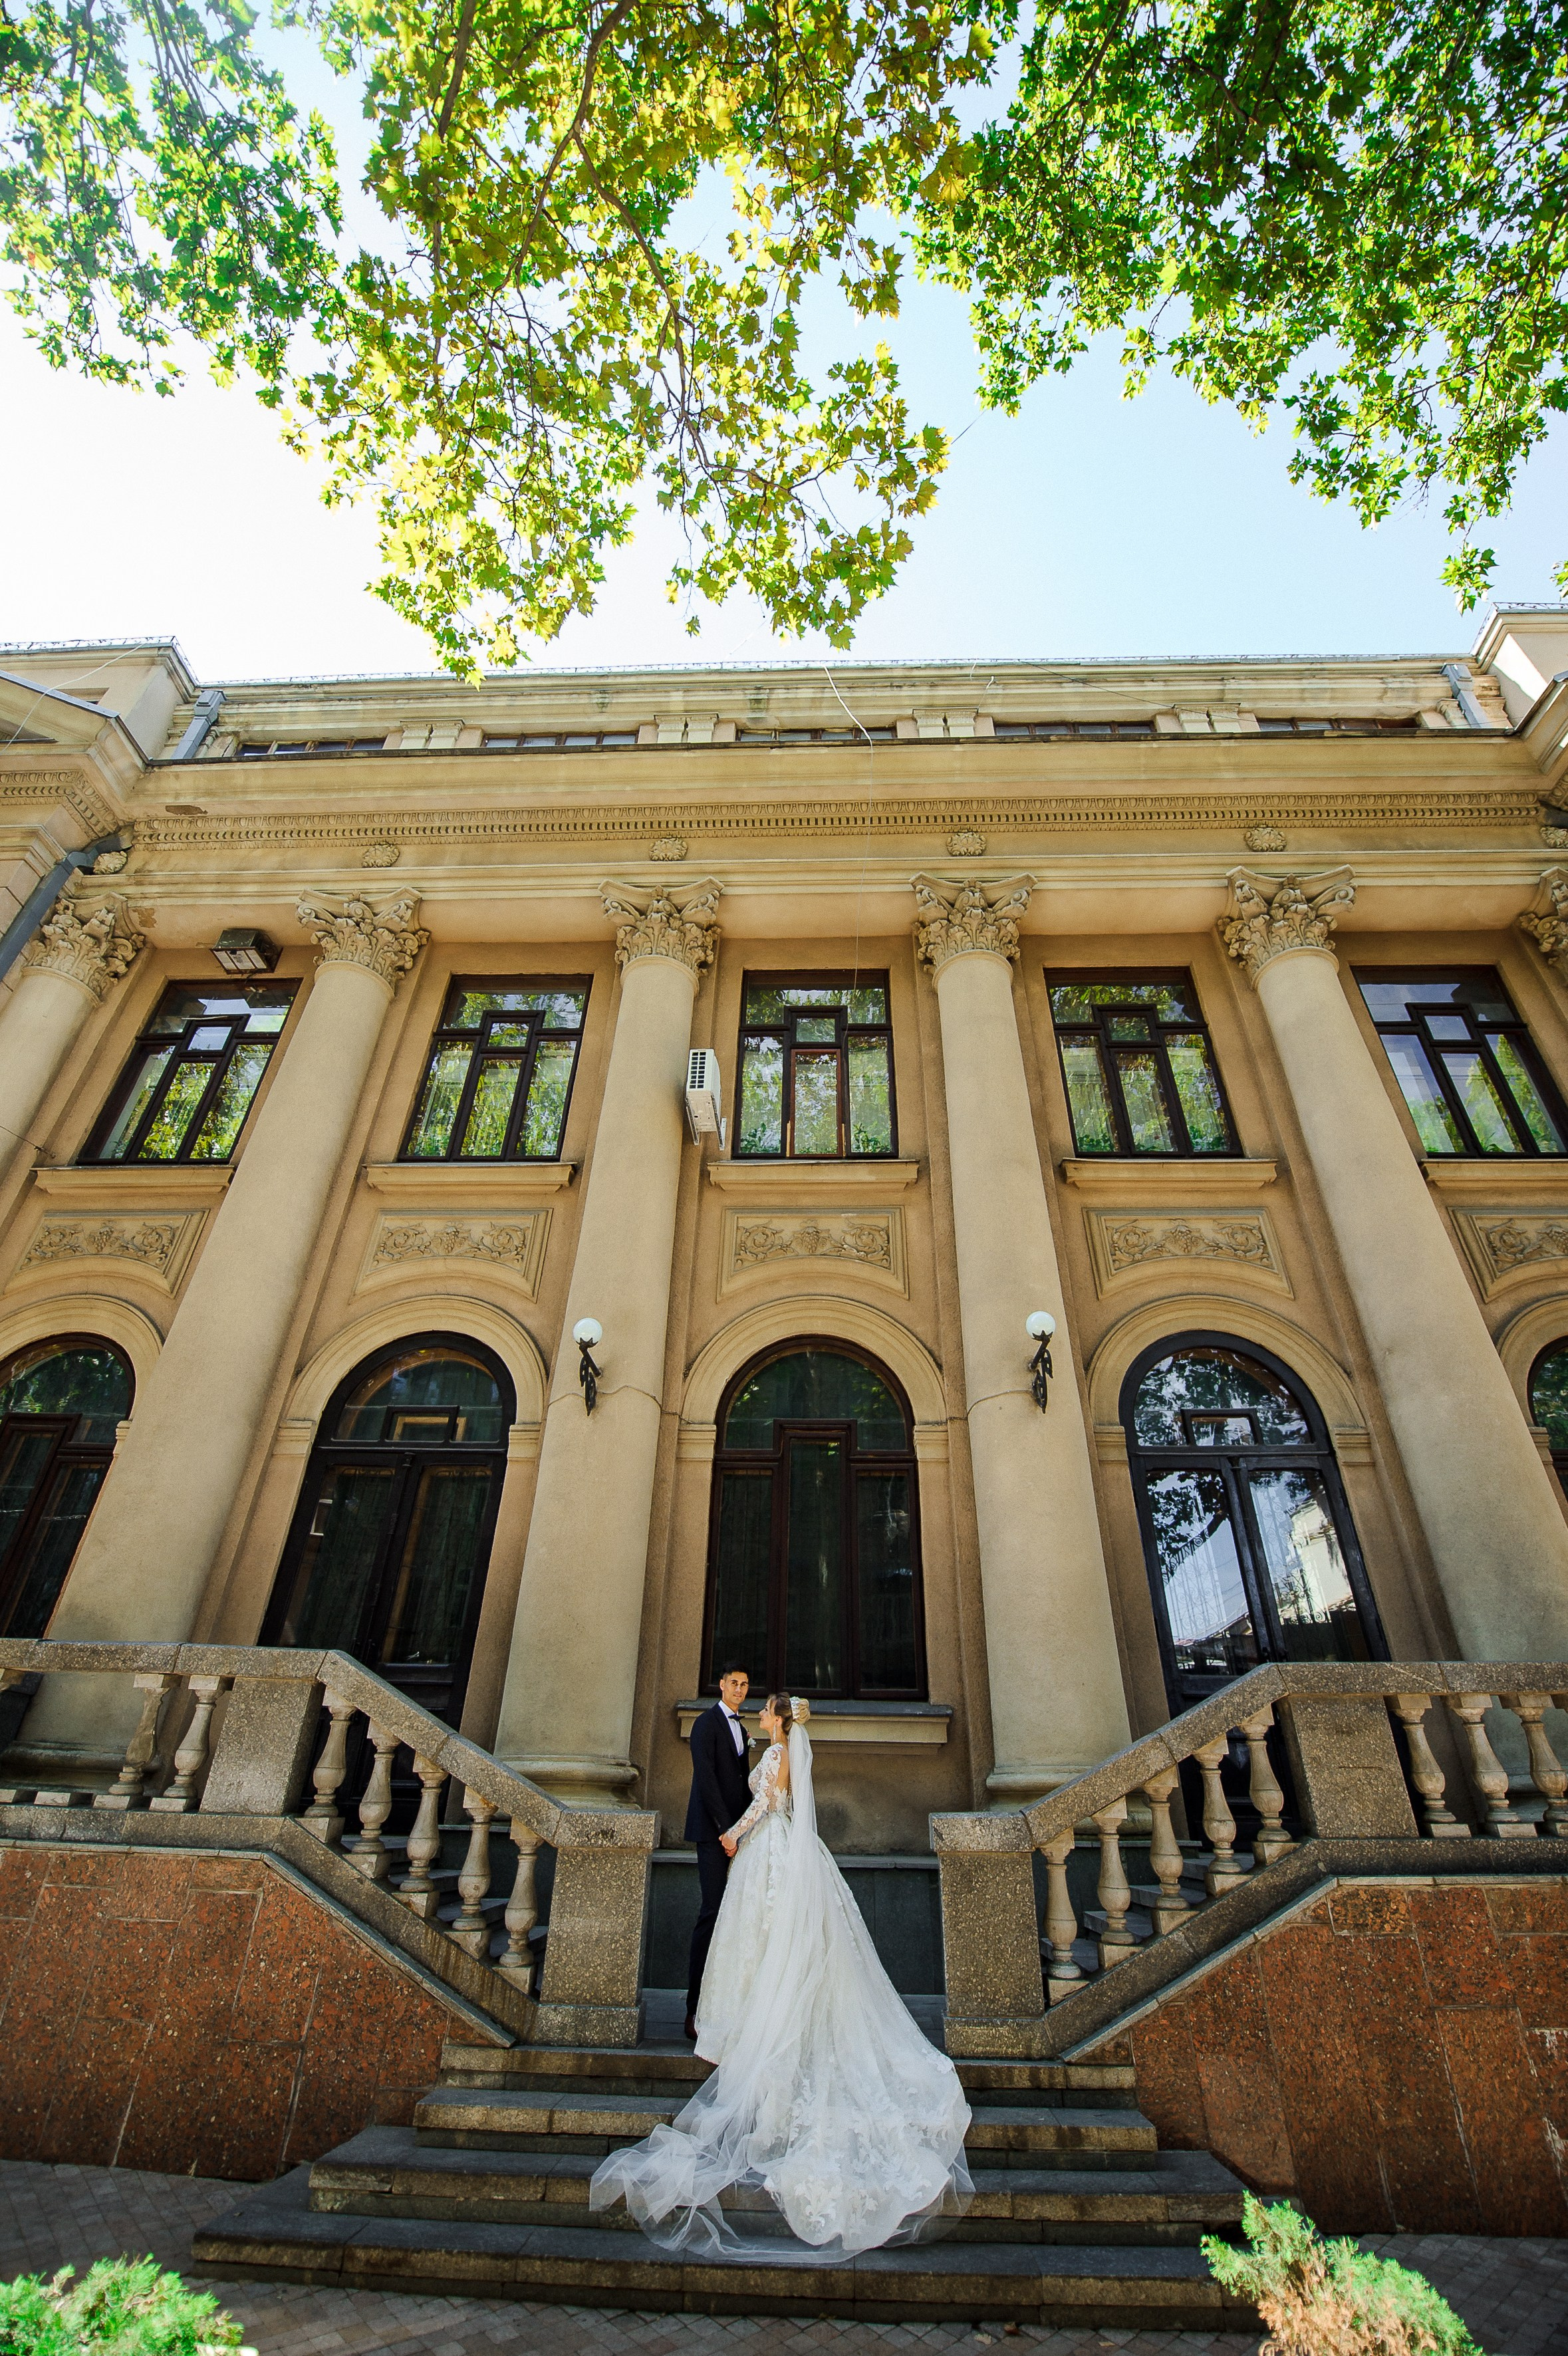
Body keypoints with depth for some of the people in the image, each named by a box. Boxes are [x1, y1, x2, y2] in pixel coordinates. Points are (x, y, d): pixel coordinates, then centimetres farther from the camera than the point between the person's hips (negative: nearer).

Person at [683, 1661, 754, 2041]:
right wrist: (725, 1829, -18)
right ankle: (696, 2009, -1)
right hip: (712, 1830, -8)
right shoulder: (706, 1724, -9)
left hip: (734, 1829, 8)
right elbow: (706, 1779, -16)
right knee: (713, 1911, -8)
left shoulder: (740, 1729, 17)